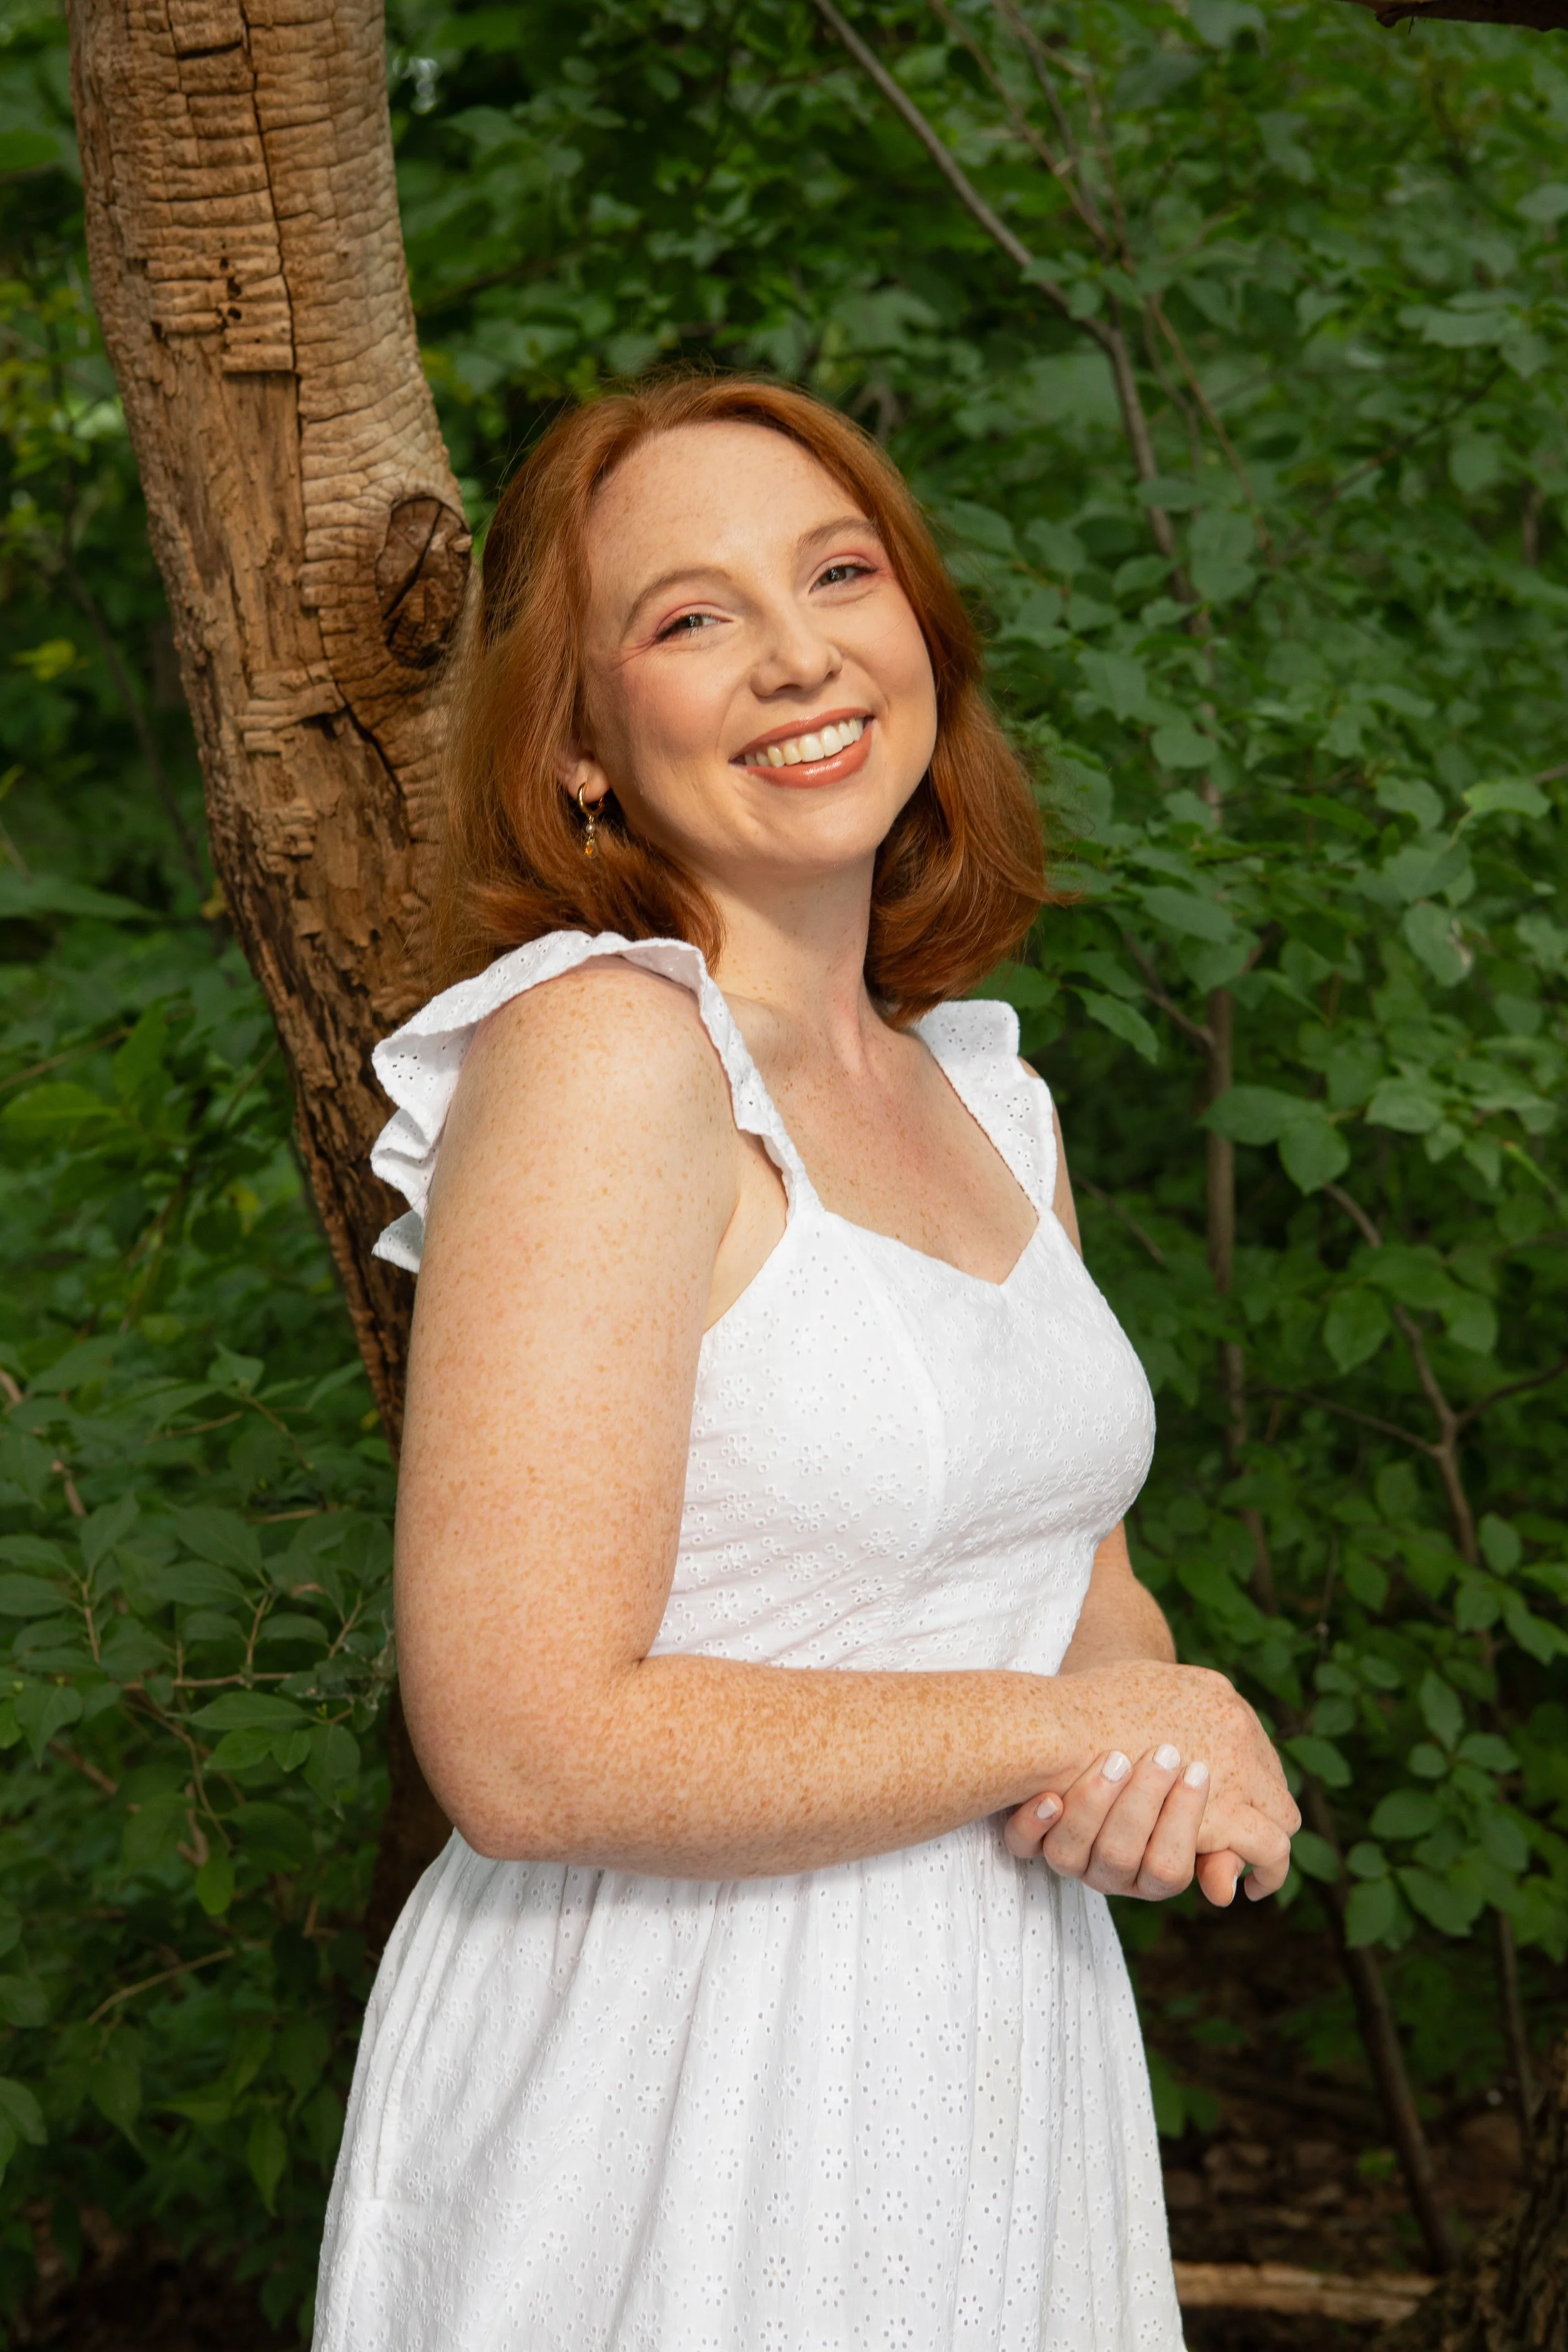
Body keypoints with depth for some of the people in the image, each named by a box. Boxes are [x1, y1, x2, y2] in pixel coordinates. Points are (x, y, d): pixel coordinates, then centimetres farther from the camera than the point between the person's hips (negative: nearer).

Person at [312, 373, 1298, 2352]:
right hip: (671, 2094, -7)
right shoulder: (596, 1051, -18)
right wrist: (1050, 1730, -14)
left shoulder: (988, 1100, 6)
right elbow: (527, 1749, -24)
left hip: (1003, 2051, 7)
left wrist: (1174, 1745, -10)